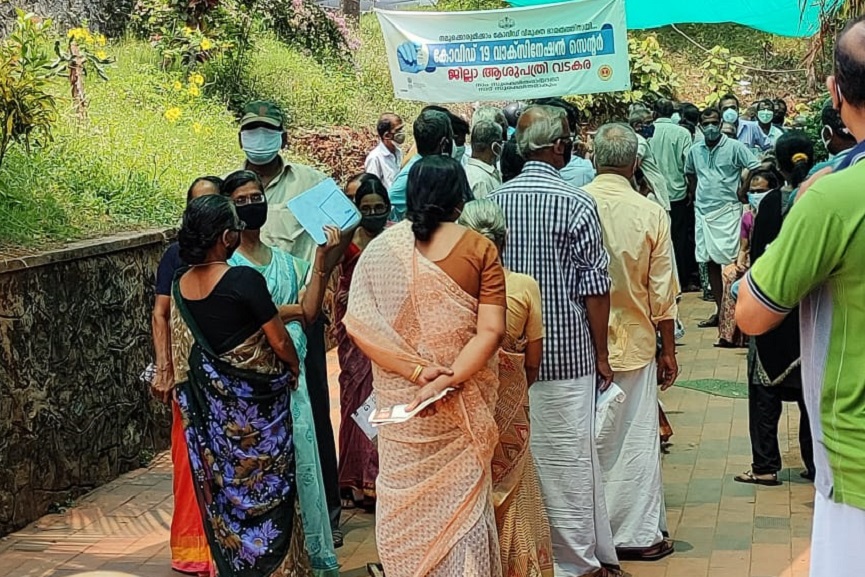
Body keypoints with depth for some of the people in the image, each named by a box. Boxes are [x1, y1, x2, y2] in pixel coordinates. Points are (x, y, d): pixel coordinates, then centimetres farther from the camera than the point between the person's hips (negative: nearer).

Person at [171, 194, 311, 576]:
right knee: (264, 487, 7)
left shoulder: (181, 284, -2)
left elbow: (183, 349, 8)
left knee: (222, 485, 16)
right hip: (253, 401, -6)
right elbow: (279, 341, -16)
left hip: (208, 404, 6)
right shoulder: (243, 280, -22)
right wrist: (294, 366, 4)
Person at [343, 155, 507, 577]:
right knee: (461, 501, 14)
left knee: (408, 501, 17)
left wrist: (416, 371, -16)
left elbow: (359, 323, -14)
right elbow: (490, 331, -17)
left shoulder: (383, 247, -5)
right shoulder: (479, 249, -8)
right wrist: (450, 381, -22)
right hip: (462, 407, -1)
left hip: (400, 401, 1)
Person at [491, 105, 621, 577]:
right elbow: (594, 287, -11)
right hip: (564, 353, -4)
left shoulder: (495, 200, 2)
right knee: (568, 460, 4)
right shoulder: (576, 204, -11)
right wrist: (601, 354, -1)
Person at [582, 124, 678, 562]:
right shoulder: (651, 214, -11)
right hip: (633, 341, -1)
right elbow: (662, 295, -5)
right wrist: (668, 350, 7)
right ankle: (637, 534, 17)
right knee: (635, 439, 9)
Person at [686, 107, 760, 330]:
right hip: (703, 211, 5)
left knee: (730, 261, -7)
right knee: (710, 262, 7)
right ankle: (720, 310, 14)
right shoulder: (695, 151, 11)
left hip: (727, 210, -5)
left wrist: (742, 190, -7)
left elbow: (756, 167, -7)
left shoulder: (734, 147, -4)